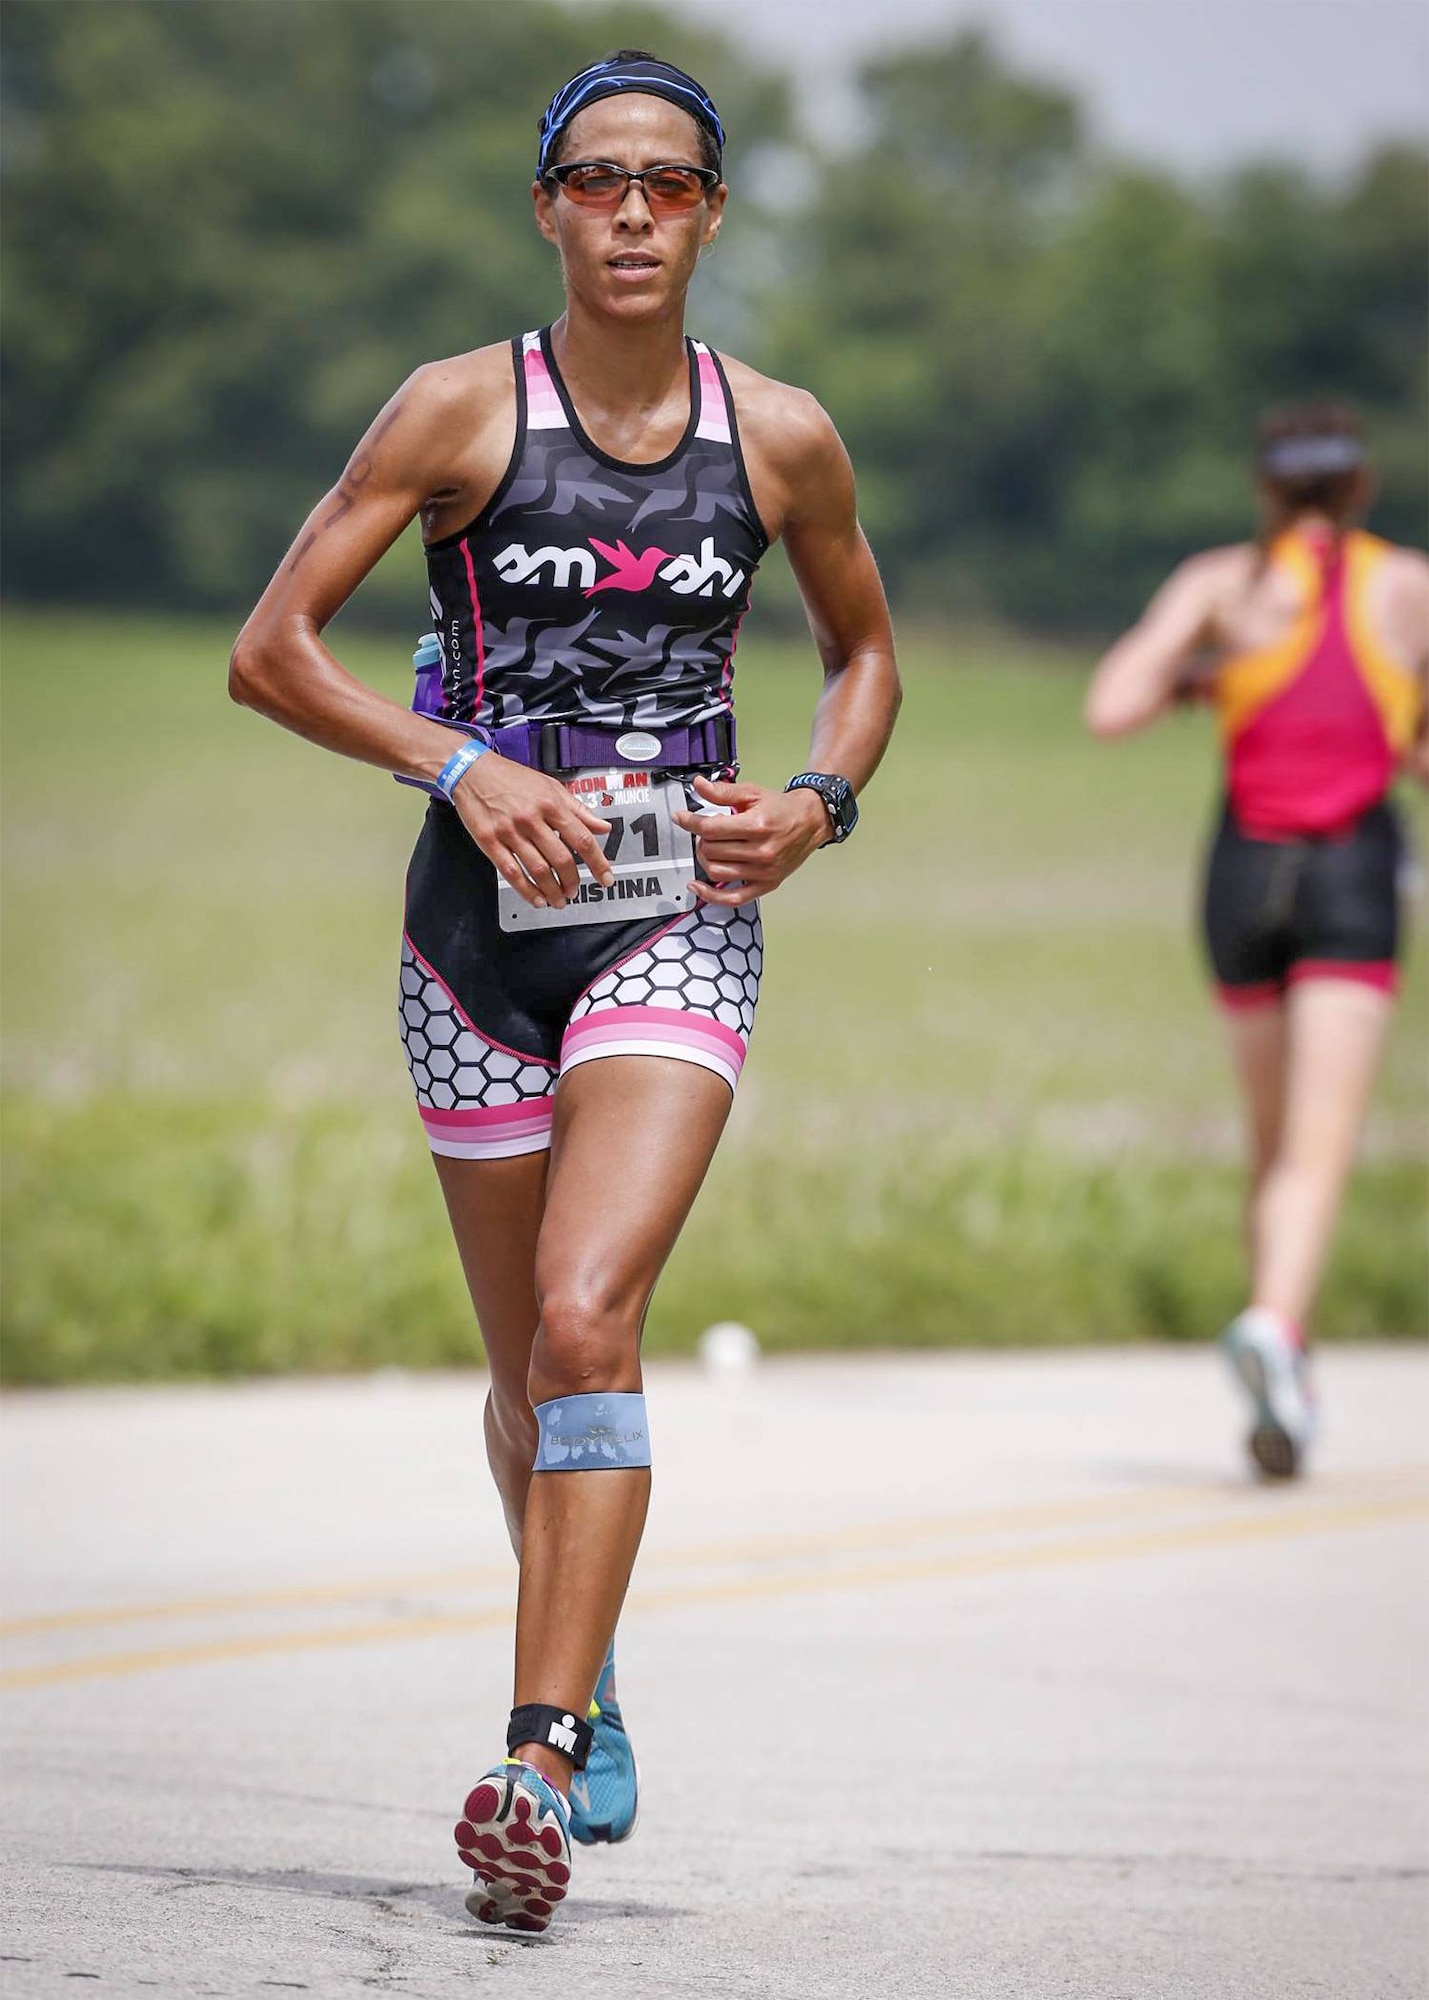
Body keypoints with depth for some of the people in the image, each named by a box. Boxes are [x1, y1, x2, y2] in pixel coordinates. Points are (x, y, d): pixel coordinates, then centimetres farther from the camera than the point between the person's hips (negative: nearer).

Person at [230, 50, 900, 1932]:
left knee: (586, 1317, -20)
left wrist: (819, 802, 1)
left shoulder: (782, 436, 3)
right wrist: (463, 764, -15)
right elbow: (270, 651, -3)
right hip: (484, 922, 1)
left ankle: (540, 1762, -23)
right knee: (530, 1365, 12)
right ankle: (587, 1677, 38)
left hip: (677, 917, -1)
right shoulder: (464, 409, -2)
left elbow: (868, 650, 20)